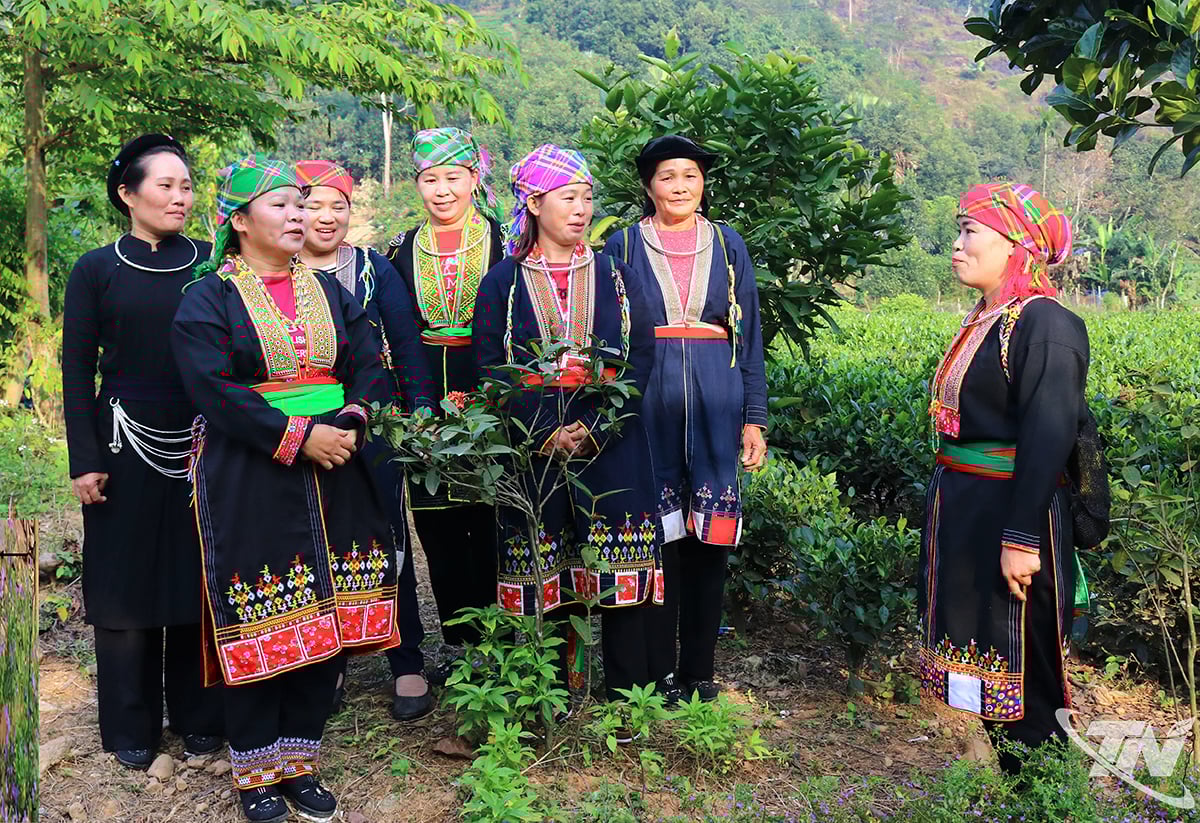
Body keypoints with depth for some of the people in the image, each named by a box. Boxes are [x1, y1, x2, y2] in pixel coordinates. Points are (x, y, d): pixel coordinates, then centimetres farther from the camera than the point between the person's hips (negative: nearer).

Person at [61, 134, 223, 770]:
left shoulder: (211, 264, 4)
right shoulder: (96, 270, 2)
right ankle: (132, 729, 21)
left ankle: (199, 717, 22)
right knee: (126, 586, 6)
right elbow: (77, 370, 1)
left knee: (199, 582, 6)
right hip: (127, 450, -1)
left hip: (203, 450, 1)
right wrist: (85, 460, -5)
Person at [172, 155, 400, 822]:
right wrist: (298, 436, -19)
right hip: (250, 481, -4)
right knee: (261, 626, -1)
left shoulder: (330, 292, 14)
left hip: (334, 478, 5)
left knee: (329, 616, 5)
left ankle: (301, 760, 21)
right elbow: (215, 391, -13)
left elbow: (370, 366, 7)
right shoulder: (209, 299, -1)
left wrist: (351, 423, -12)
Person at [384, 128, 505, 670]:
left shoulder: (504, 242, 1)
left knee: (491, 523, -1)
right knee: (438, 528, 6)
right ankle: (460, 646, 19)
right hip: (427, 401, 3)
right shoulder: (403, 252, 10)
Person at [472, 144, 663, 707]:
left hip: (611, 443, 1)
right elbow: (492, 366, -1)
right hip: (533, 444, 0)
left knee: (621, 575, 0)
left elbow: (639, 356, 1)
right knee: (545, 575, 5)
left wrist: (594, 429, -12)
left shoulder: (614, 276, 8)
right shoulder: (503, 283, 5)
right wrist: (545, 433, -13)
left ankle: (628, 697, 13)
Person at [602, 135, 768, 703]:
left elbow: (749, 336, 11)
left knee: (710, 535, 4)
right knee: (657, 536, -1)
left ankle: (700, 669, 18)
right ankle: (659, 672, 12)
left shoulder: (727, 246, 12)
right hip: (648, 408, -1)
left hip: (715, 409, 2)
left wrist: (754, 419, 4)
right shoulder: (623, 246, 7)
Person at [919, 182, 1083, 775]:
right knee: (987, 658, 17)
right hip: (964, 511, 9)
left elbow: (1049, 441, -21)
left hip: (1009, 513, -9)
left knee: (1021, 670, 4)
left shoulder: (1044, 326, -16)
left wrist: (1022, 538, -23)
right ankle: (1008, 773, 33)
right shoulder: (984, 322, 11)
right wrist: (949, 516, 17)